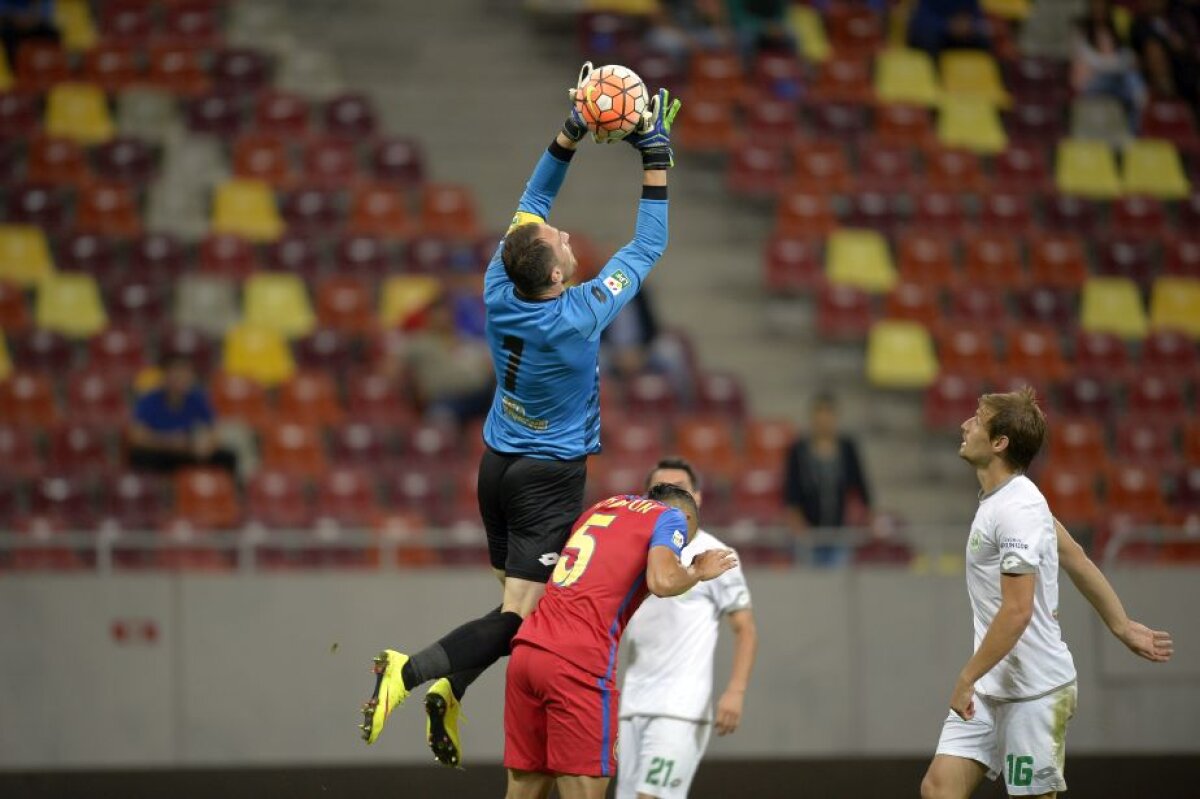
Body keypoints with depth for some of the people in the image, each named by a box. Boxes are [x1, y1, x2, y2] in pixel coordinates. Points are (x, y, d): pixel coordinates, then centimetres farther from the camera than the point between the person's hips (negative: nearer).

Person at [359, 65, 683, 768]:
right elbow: (649, 247, -13)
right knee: (522, 615, -9)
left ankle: (451, 691, 3)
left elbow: (532, 203, 5)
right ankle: (415, 670, -26)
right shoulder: (580, 316, -24)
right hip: (551, 478, -7)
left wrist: (572, 132, 1)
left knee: (515, 597, 16)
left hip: (498, 464, 7)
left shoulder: (499, 293, -10)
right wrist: (656, 159, -9)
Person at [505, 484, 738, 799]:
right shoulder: (672, 516, 7)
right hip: (579, 662, -7)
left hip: (525, 648, 7)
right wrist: (697, 572, 9)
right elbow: (662, 581, -11)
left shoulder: (604, 506, 28)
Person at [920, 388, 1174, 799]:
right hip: (991, 688, 9)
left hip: (1034, 691, -9)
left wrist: (967, 679, -19)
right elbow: (1076, 559, 19)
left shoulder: (1016, 510, -19)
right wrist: (1122, 625, 25)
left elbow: (1016, 612, -24)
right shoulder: (1004, 496, 11)